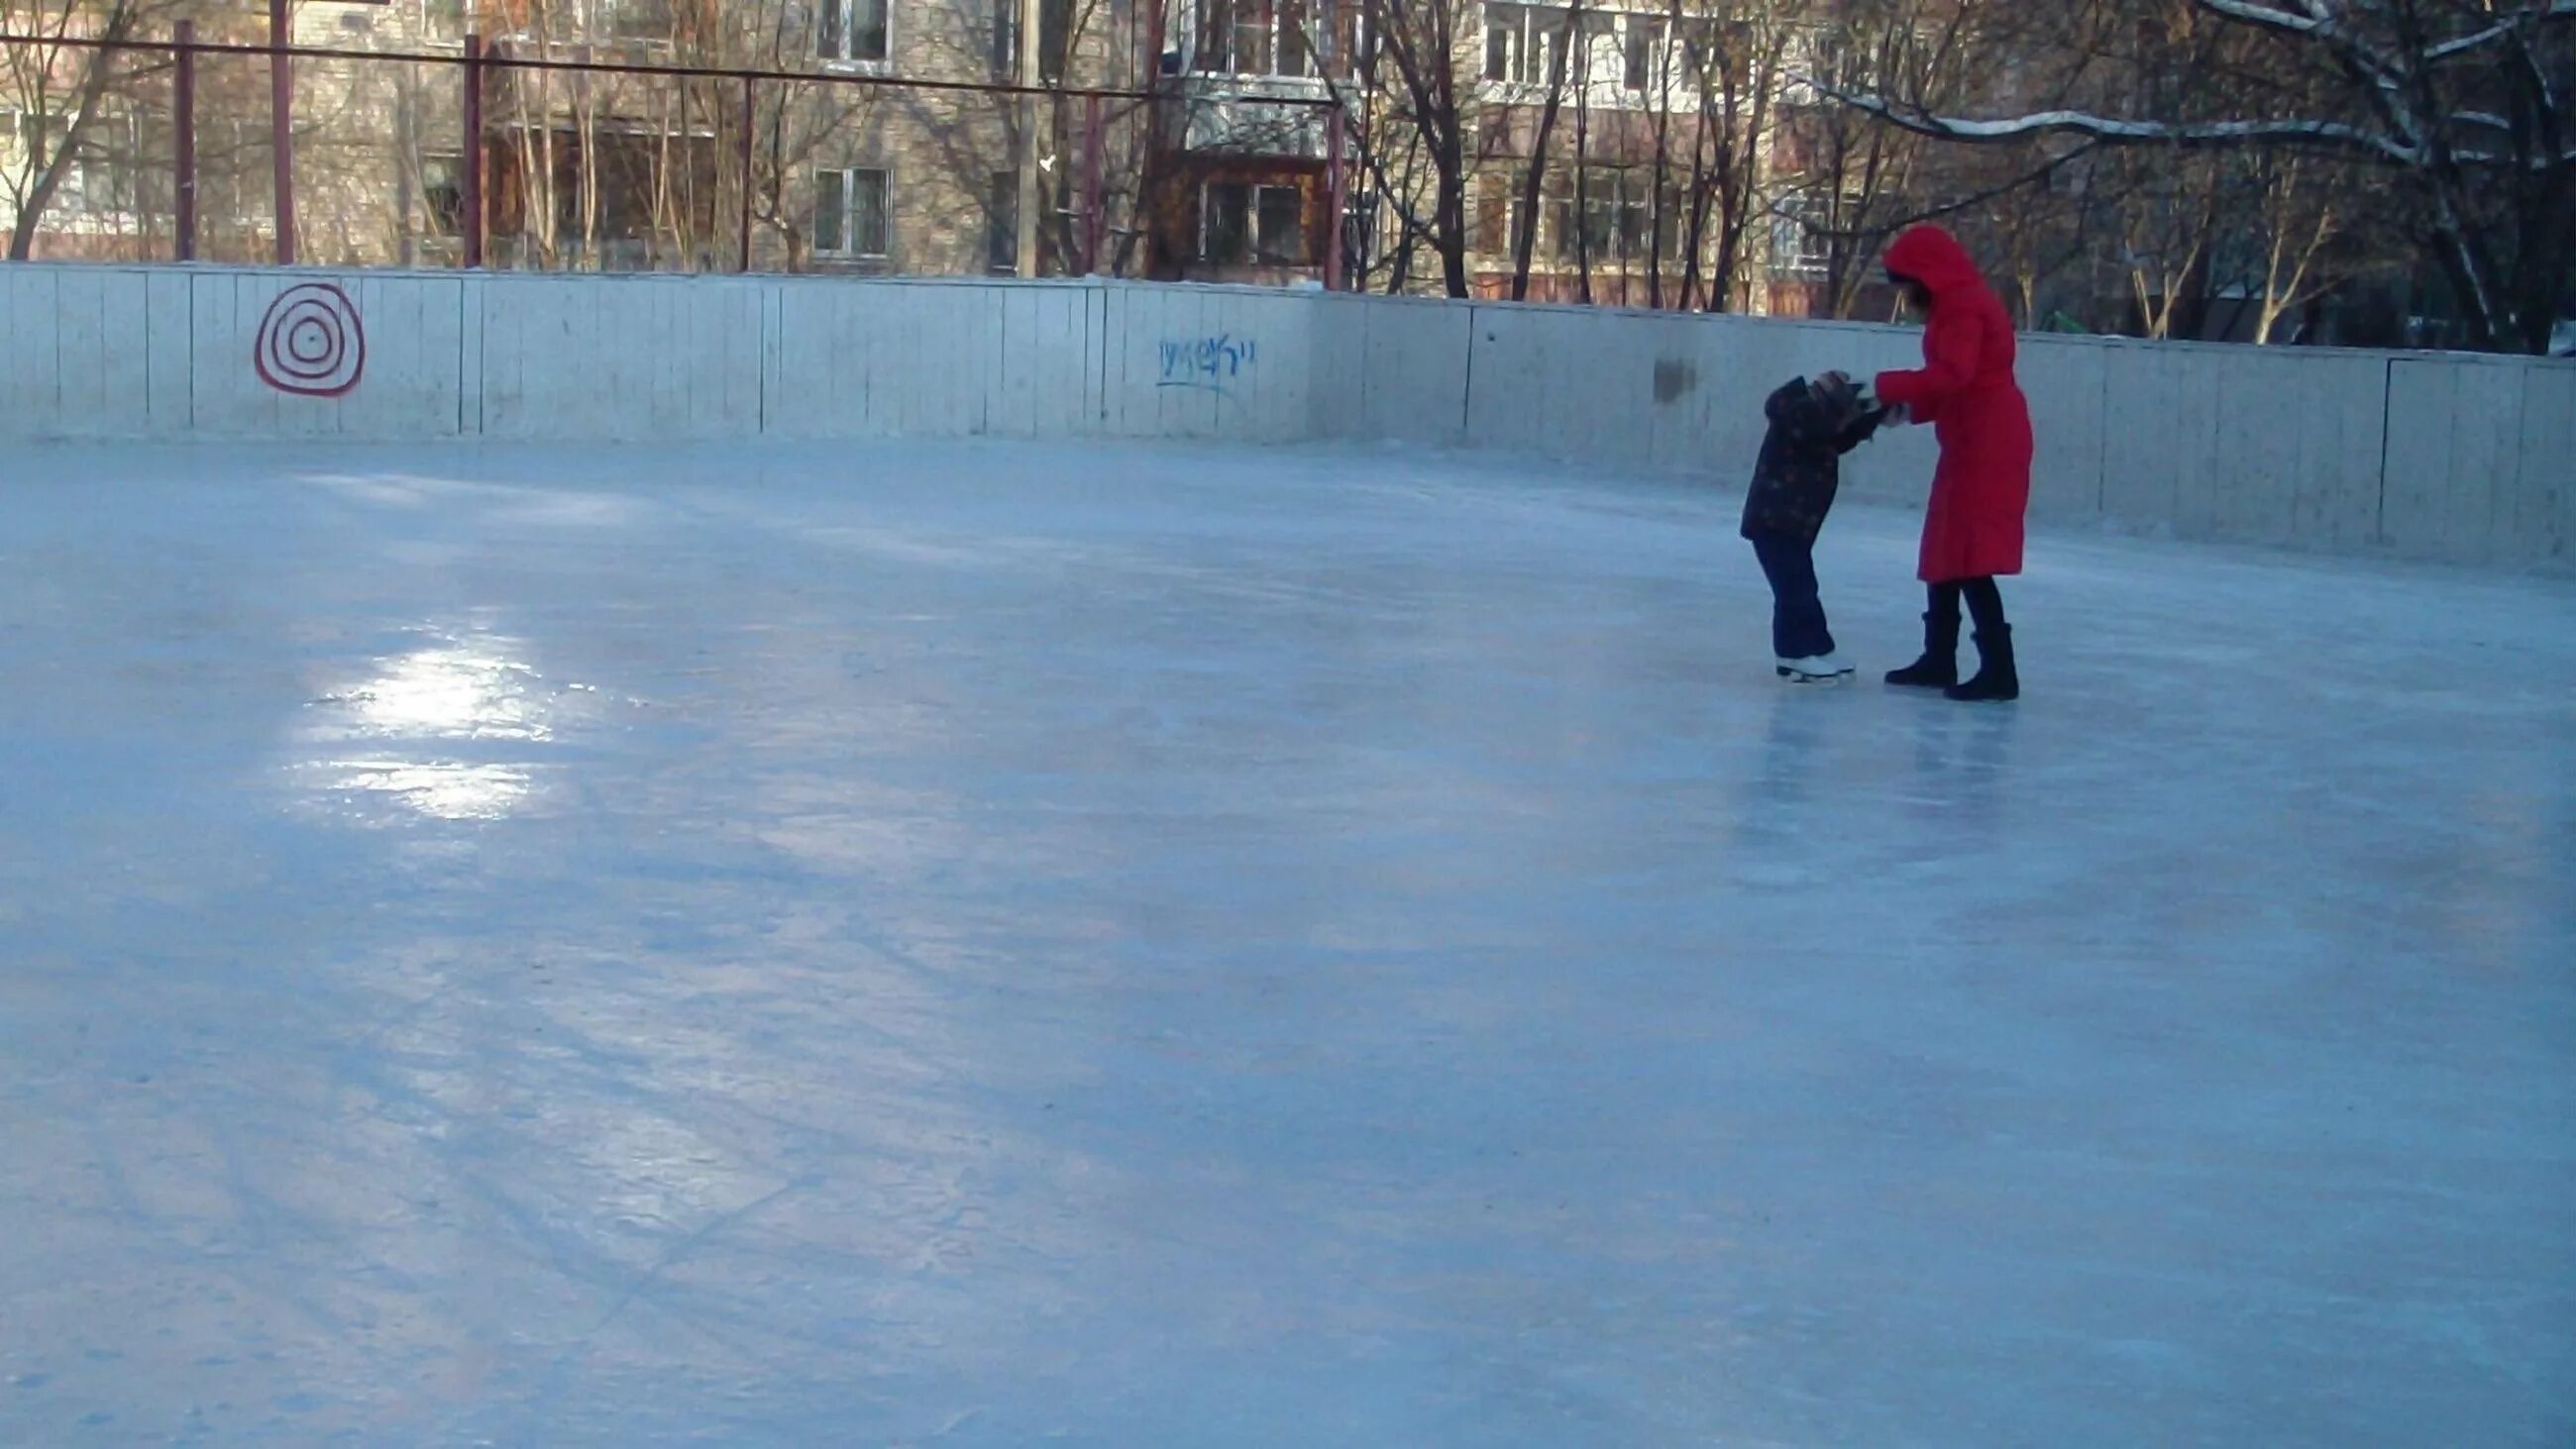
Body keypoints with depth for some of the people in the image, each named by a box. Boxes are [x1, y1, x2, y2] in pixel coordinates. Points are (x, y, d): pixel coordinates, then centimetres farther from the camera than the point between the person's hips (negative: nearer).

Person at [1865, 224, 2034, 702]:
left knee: (1967, 558, -12)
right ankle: (1938, 659, 25)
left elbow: (1951, 375, -27)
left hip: (1986, 443, -11)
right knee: (1946, 553, 16)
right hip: (1974, 441, 11)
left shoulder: (1963, 307, -14)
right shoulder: (1958, 304, 18)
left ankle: (1999, 670, -13)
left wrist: (1885, 387, -24)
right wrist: (1910, 407, 7)